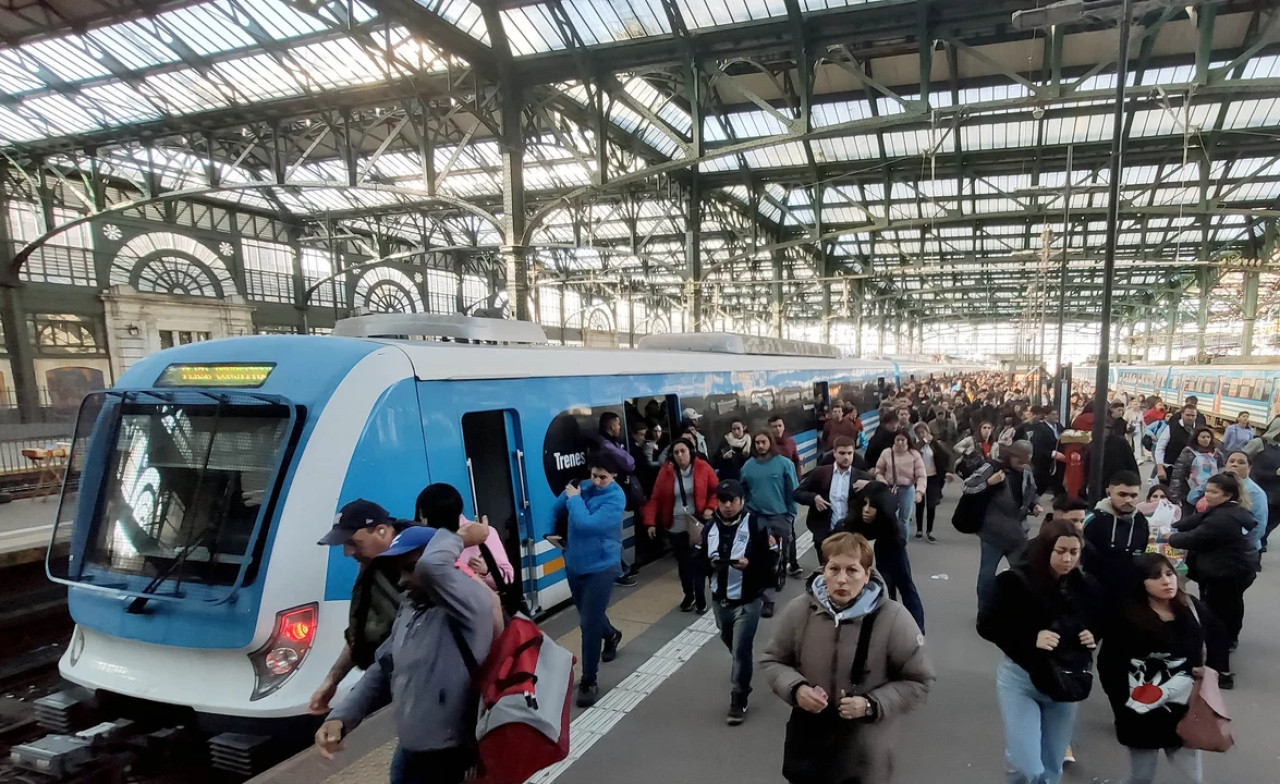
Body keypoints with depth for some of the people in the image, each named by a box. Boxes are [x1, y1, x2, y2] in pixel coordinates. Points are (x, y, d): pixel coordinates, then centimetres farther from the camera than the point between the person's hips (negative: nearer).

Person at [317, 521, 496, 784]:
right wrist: (340, 717, 4)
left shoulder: (473, 603, -21)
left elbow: (431, 566, -40)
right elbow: (383, 670, 15)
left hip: (450, 758, -8)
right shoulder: (409, 607, 8)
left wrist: (459, 537, -21)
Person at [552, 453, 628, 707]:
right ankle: (610, 635, 56)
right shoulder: (584, 487, -1)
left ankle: (588, 681, 7)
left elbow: (587, 524, -29)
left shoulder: (615, 497, -19)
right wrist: (567, 493, -6)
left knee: (589, 624, -7)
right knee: (588, 616, 24)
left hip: (600, 567, -7)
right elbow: (556, 511, 8)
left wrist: (574, 498, -18)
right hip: (574, 564, 7)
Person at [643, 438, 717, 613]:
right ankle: (688, 596, 31)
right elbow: (655, 498, -3)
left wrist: (711, 508, -12)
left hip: (698, 523, -2)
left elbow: (716, 490, 3)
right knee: (682, 562, 13)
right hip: (675, 526, 2)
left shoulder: (703, 467, -7)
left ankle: (700, 598, 14)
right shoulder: (666, 471, -4)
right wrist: (651, 522, -10)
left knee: (698, 562, 0)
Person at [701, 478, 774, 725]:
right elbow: (701, 560, 6)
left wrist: (749, 564, -29)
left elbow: (767, 561, -12)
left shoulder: (755, 526, -14)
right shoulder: (710, 527, 0)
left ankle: (738, 698, 14)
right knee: (731, 643, 26)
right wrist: (710, 564, -15)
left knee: (741, 649, -3)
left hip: (748, 600, -5)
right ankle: (742, 668, 57)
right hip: (720, 599, 6)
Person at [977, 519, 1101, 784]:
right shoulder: (1016, 581, -17)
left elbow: (1096, 624, 15)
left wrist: (1092, 638, -7)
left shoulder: (1085, 587, -3)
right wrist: (1031, 638, -26)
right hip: (1020, 678, -4)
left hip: (1066, 682, 5)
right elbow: (987, 625, -15)